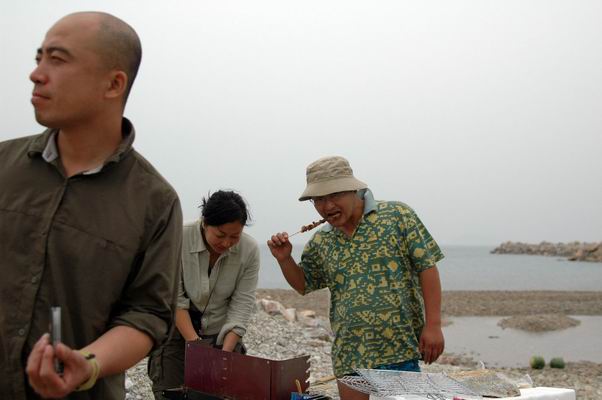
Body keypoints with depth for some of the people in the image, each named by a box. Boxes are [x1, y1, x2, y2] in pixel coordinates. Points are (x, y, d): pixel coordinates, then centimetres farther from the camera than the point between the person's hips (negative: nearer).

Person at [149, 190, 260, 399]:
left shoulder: (249, 250, -14)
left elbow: (242, 306, -13)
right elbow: (175, 299, -18)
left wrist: (225, 353, -22)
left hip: (222, 336, 2)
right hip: (177, 333, -1)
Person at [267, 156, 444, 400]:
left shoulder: (397, 215, -2)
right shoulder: (320, 242, 11)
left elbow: (426, 267, -4)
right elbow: (303, 284, 25)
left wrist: (433, 325, -10)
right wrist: (284, 259, 5)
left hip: (401, 352, -4)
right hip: (350, 358, 4)